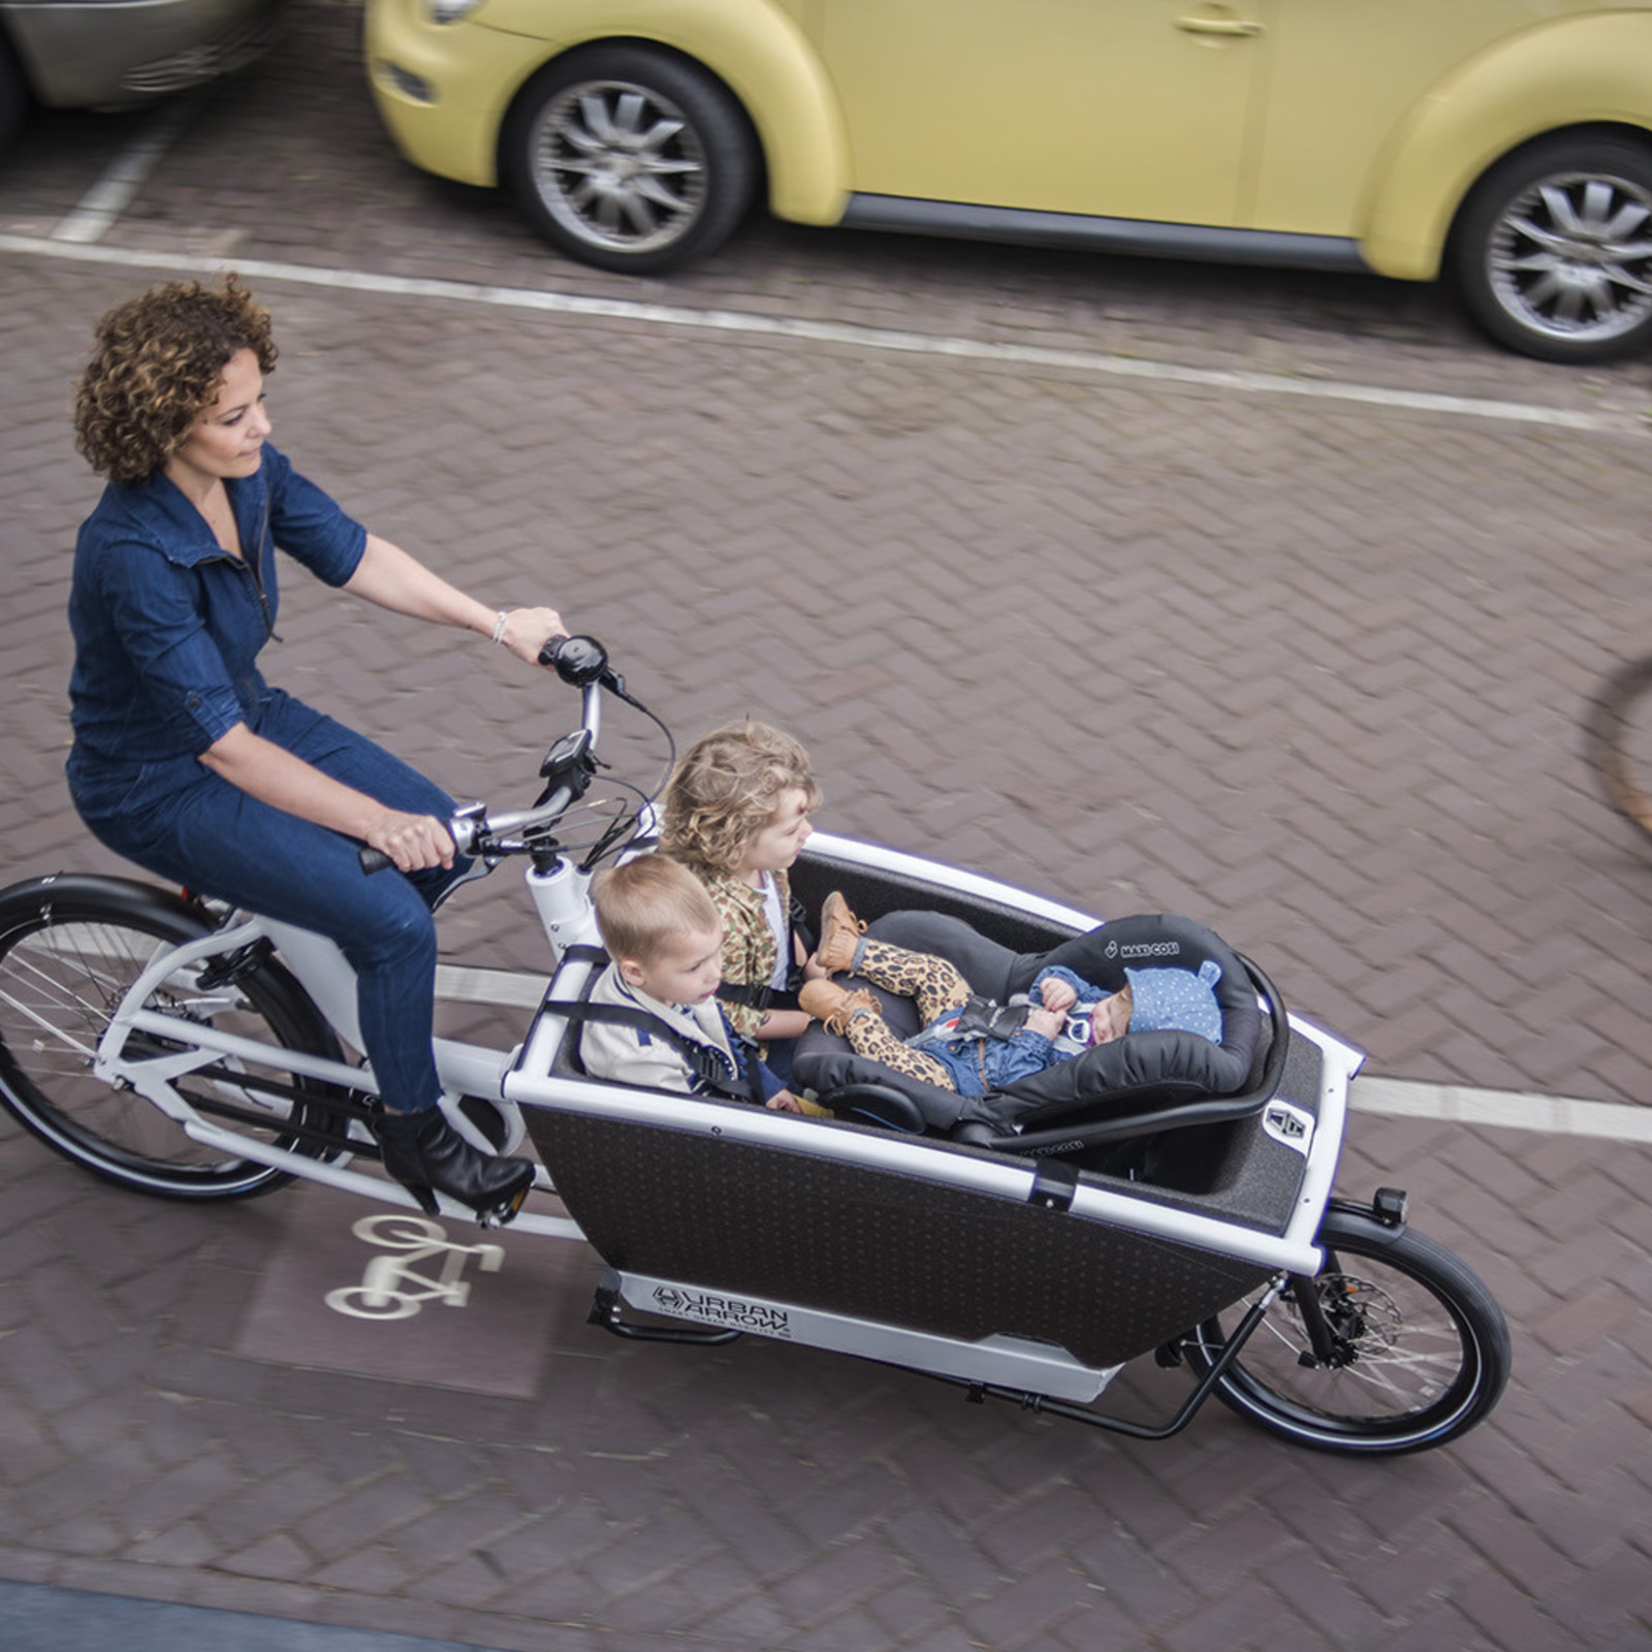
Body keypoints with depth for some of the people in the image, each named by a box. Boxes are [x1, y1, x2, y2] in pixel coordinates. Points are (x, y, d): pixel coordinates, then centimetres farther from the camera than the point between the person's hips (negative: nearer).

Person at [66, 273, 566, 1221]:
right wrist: (377, 822, -29)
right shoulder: (134, 556, -34)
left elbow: (355, 556, 2)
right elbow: (224, 749, -31)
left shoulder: (247, 470, -12)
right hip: (159, 786, -8)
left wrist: (498, 622, -3)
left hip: (246, 710, 8)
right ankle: (414, 1132, 5)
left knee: (444, 845, 1)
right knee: (394, 918, -17)